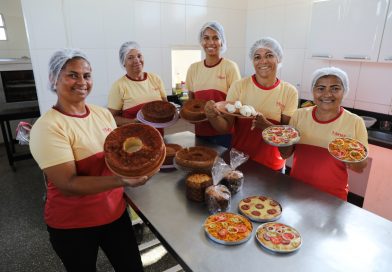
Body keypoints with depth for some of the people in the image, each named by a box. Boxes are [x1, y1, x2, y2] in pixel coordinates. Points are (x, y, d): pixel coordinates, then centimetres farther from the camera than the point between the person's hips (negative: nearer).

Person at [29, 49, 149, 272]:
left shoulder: (104, 114, 0)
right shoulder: (47, 127, -19)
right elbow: (67, 185, -24)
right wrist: (121, 181, -37)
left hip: (116, 210, 5)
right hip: (72, 225, -5)